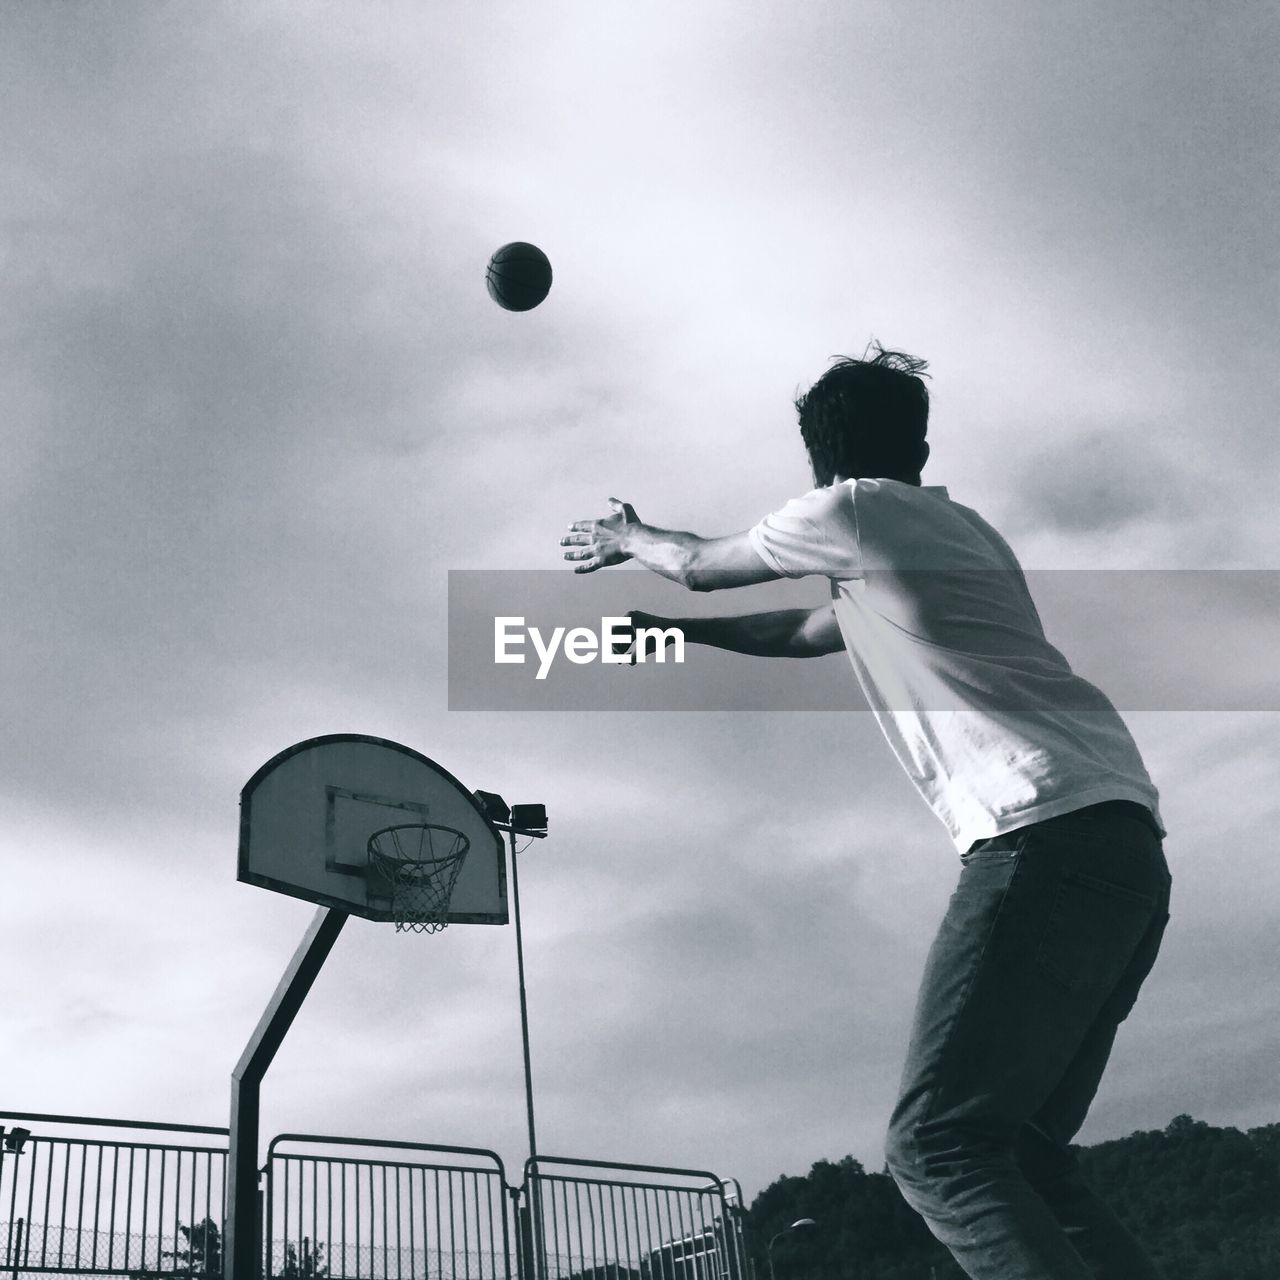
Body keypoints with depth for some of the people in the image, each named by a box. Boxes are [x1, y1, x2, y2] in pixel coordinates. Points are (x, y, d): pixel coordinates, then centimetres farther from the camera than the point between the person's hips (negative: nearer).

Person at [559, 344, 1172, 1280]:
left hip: (1048, 833, -9)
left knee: (939, 1144, -15)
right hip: (1119, 841, 9)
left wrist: (625, 539, 41)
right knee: (1015, 1149, 8)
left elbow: (703, 566, 20)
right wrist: (666, 630, 51)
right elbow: (800, 634, 42)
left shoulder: (855, 510, 3)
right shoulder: (946, 530, 29)